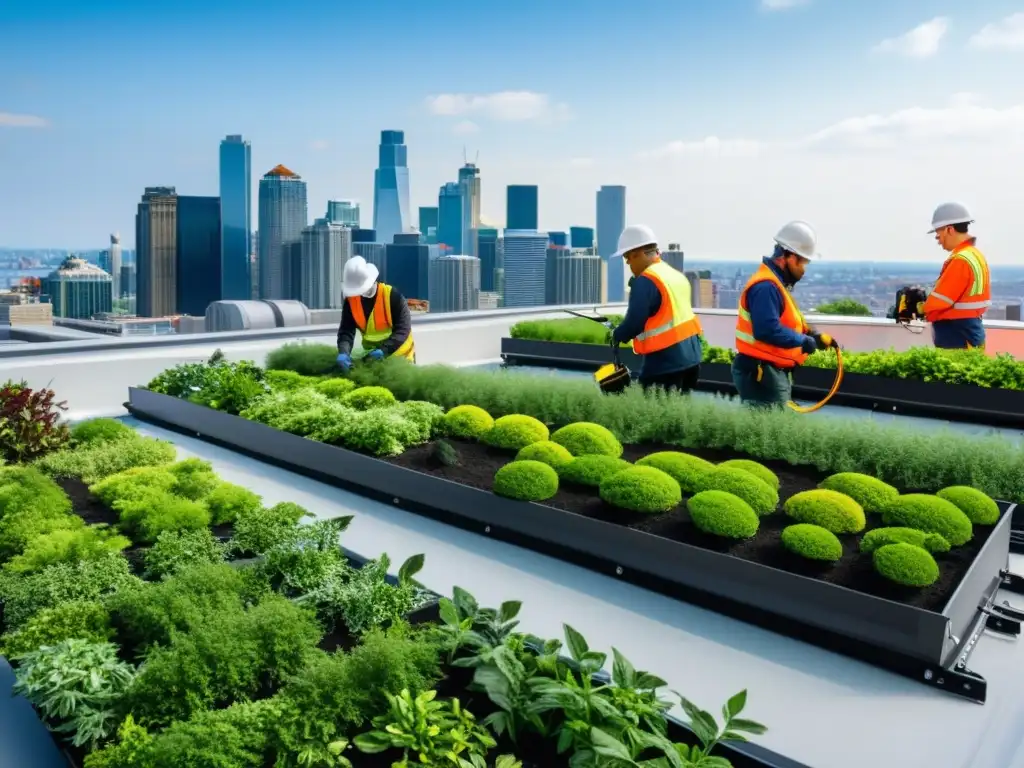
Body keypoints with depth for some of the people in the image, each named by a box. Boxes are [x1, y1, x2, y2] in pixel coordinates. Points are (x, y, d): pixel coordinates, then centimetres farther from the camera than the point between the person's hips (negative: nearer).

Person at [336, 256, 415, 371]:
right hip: (371, 354, 4)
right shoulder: (351, 300, -10)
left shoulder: (393, 296, -23)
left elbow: (403, 329, -25)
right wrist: (343, 352, -36)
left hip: (399, 354, -4)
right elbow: (346, 330, -16)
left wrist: (384, 350, -37)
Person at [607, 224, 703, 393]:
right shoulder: (678, 275, 13)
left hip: (665, 362, -9)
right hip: (690, 357, 9)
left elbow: (634, 323, -16)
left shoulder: (645, 282, -14)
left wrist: (616, 335, 3)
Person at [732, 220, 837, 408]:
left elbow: (787, 322, 22)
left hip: (772, 372, 11)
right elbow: (768, 330, -30)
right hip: (761, 374, -11)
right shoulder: (766, 286, -20)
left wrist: (814, 335, 9)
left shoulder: (775, 283, 15)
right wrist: (804, 341, -19)